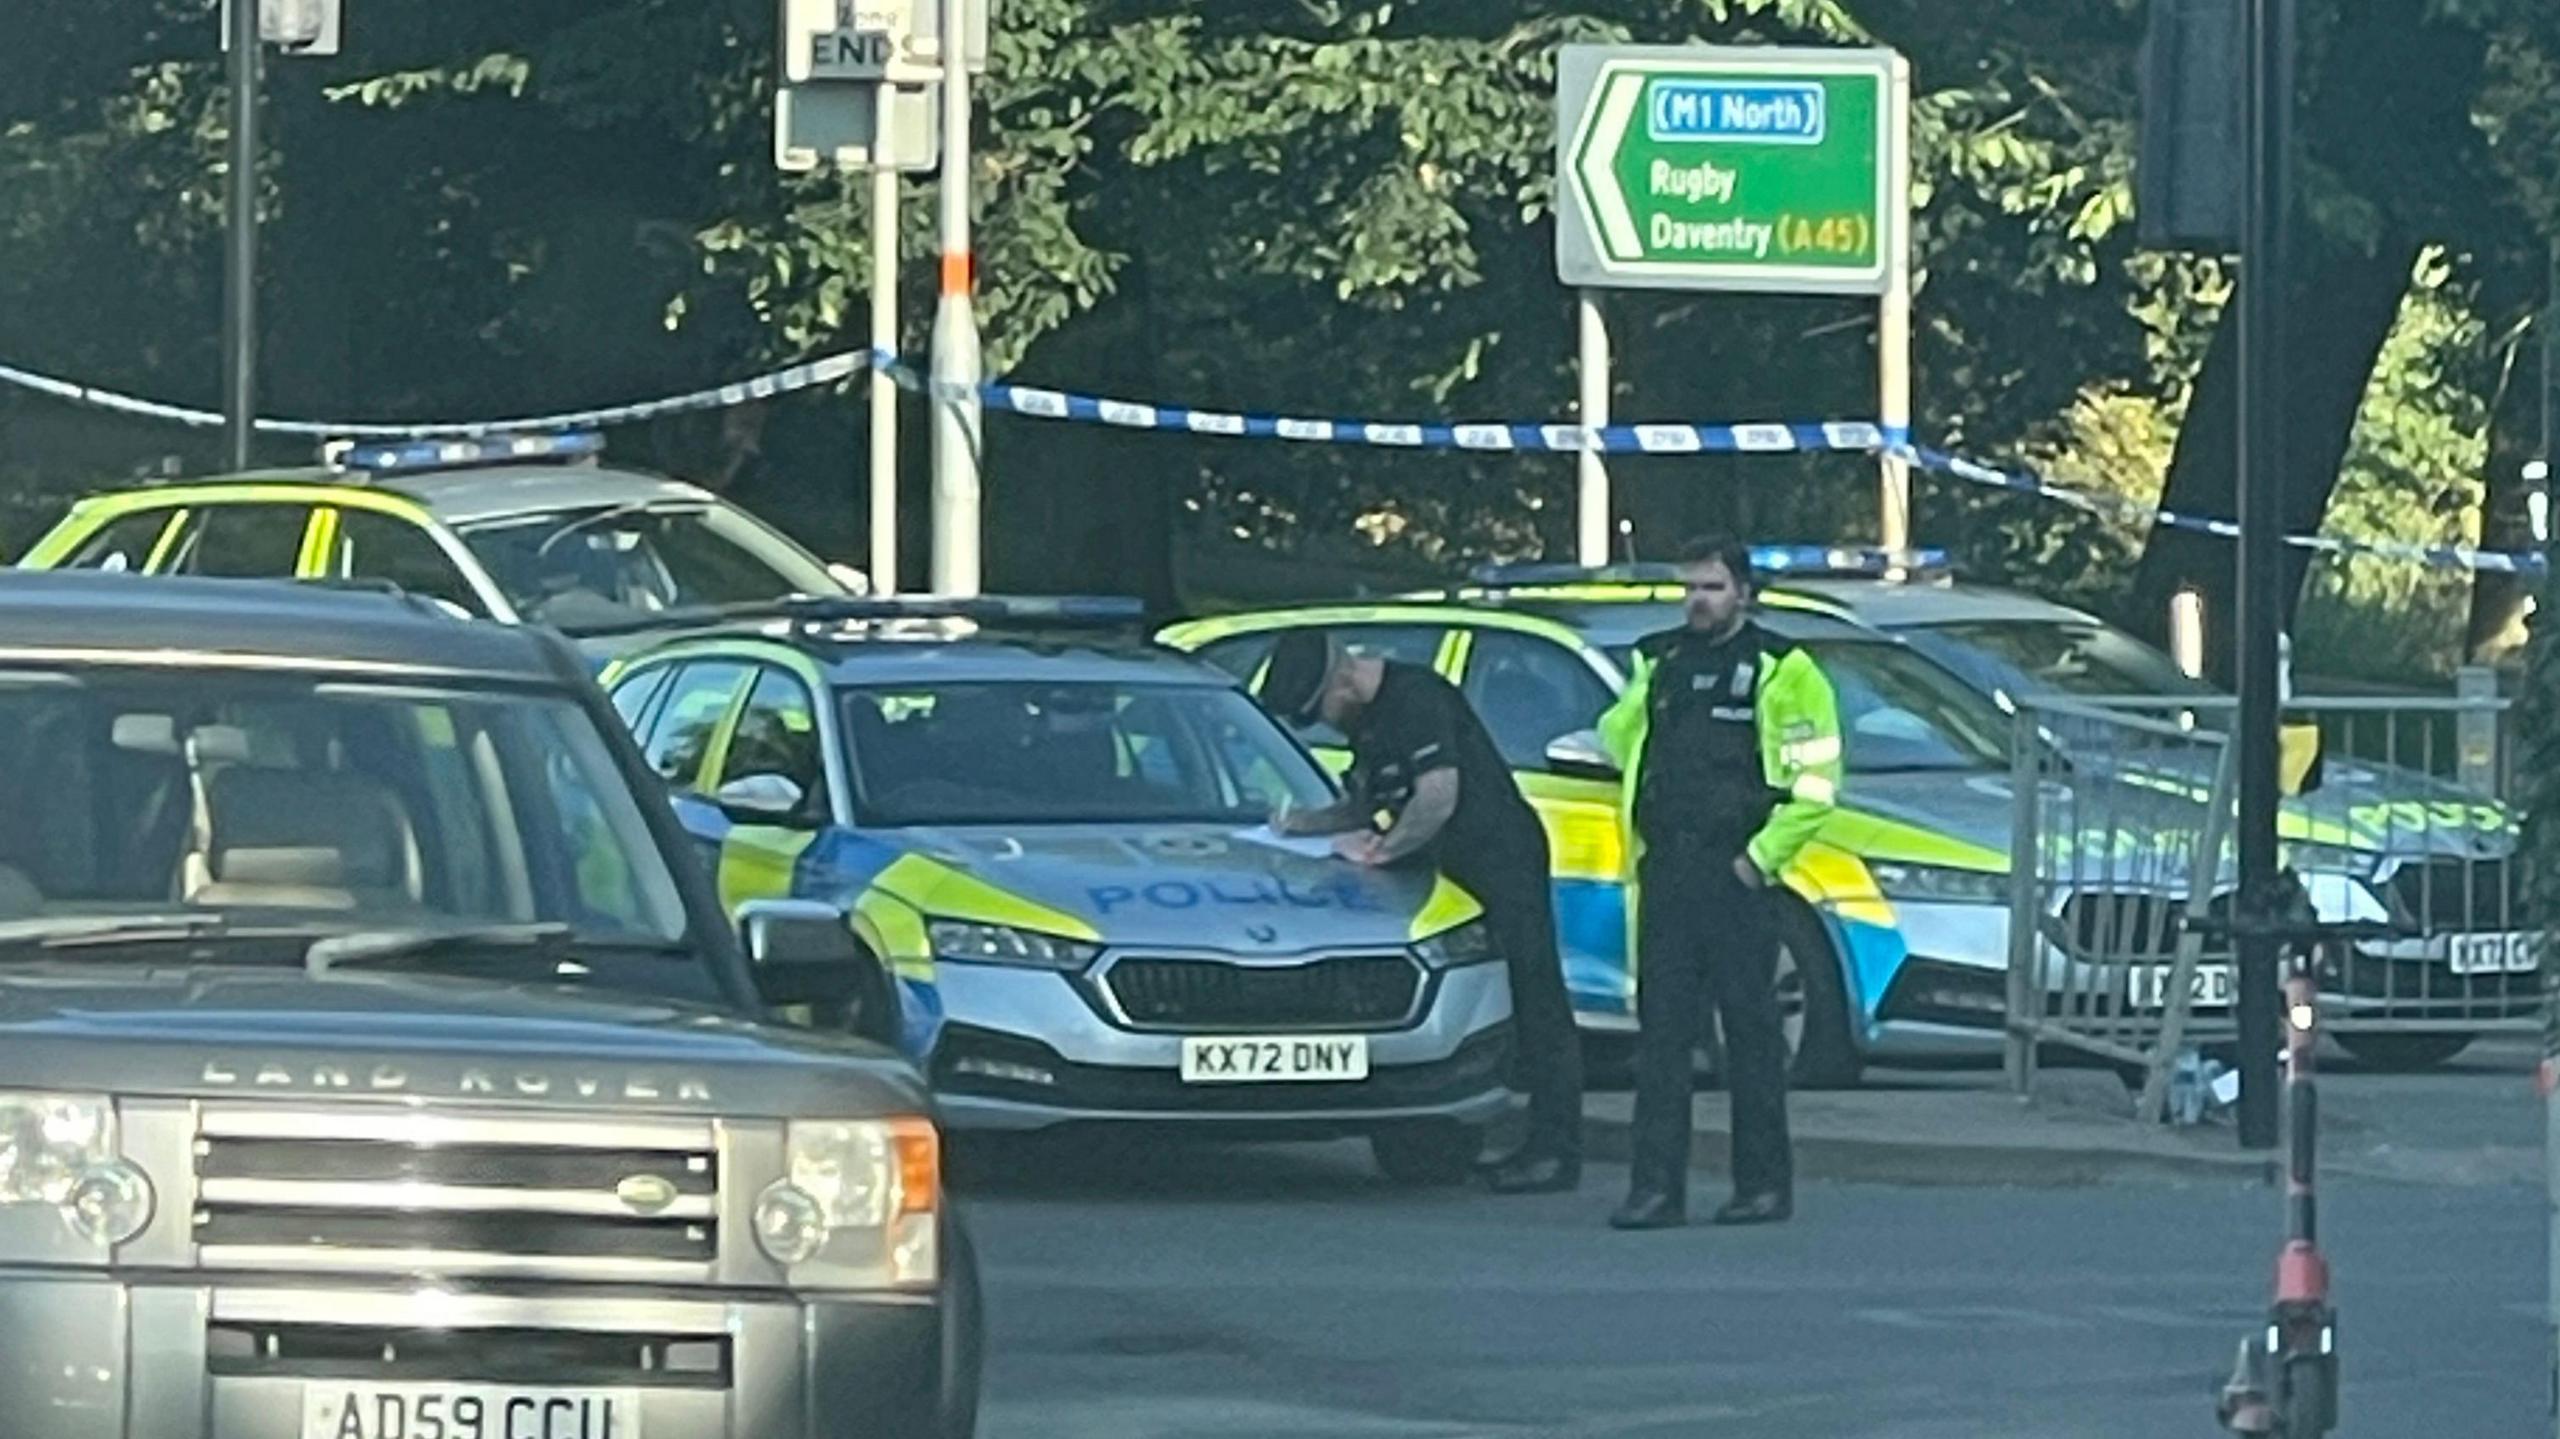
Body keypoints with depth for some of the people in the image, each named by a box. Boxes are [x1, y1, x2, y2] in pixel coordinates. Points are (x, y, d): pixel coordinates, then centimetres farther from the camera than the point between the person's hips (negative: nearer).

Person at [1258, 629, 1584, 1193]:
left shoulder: (1415, 699, -17)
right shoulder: (1370, 718, 15)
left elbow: (1439, 796, -24)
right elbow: (1365, 803, 25)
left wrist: (1382, 849, -14)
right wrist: (1306, 823, 9)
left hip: (1503, 864, -10)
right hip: (1457, 871, 10)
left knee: (1534, 1004, -9)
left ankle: (1556, 1151, -11)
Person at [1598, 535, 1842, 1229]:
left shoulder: (1781, 670, -3)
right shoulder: (1658, 662, 14)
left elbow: (1816, 779, -7)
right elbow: (1619, 735, 29)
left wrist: (1762, 854, -10)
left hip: (1735, 875, -5)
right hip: (1665, 871, 5)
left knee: (1751, 1030, 0)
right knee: (1661, 1030, 0)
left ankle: (1764, 1184, 6)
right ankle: (1657, 1188, -1)